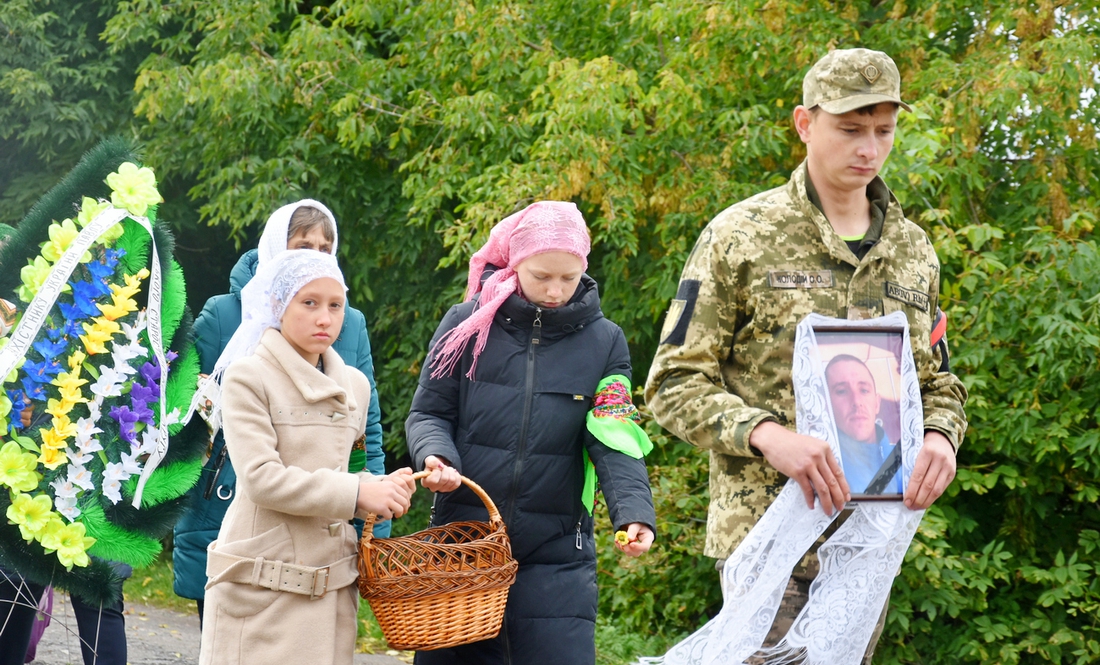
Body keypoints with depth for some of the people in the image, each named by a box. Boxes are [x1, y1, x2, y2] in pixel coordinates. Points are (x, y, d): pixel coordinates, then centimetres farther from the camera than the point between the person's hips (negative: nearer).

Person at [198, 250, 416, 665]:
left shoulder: (354, 386, 13)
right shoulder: (248, 377, -6)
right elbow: (261, 479, -15)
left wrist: (380, 490, 1)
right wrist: (356, 493, -17)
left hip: (331, 583, 5)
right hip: (262, 586, -5)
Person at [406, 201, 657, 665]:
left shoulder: (603, 341, 2)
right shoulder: (467, 325, 1)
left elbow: (614, 442, -2)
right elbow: (429, 413, 6)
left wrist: (633, 511, -19)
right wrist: (435, 455, -16)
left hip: (556, 552, 0)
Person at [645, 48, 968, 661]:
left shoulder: (913, 251, 14)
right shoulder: (740, 236, -2)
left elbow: (939, 382, 21)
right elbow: (675, 384, -6)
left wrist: (939, 434, -4)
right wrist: (766, 435, -24)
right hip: (767, 526, -5)